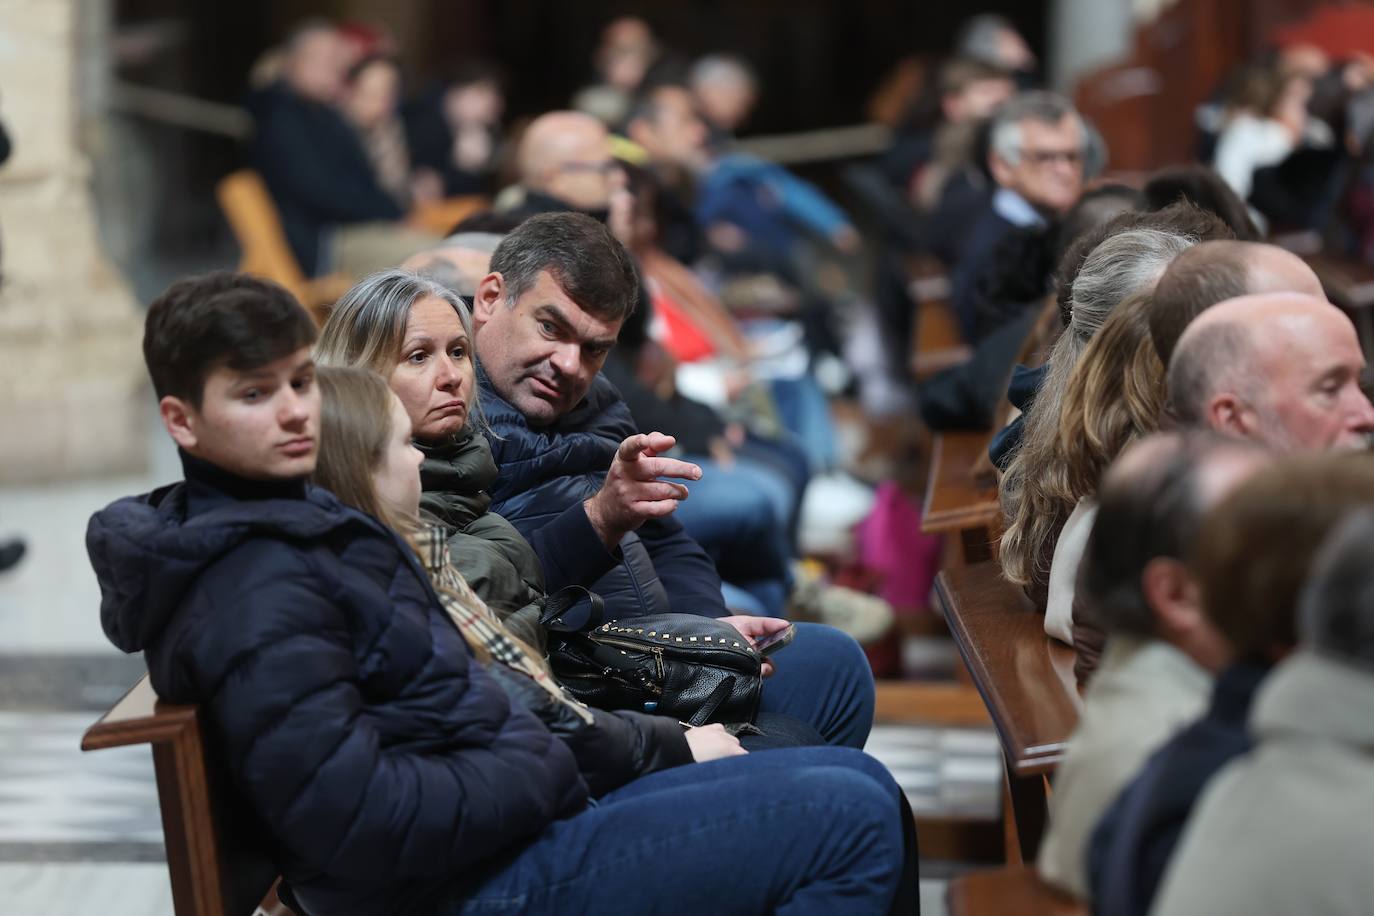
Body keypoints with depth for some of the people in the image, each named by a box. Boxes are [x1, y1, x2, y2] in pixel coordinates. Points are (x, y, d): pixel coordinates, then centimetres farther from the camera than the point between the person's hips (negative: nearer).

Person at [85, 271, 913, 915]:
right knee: (852, 817, -17)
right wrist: (543, 773, -12)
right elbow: (355, 821, -26)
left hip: (521, 831, 11)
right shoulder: (250, 594, -19)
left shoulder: (303, 519, 15)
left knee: (854, 780, 10)